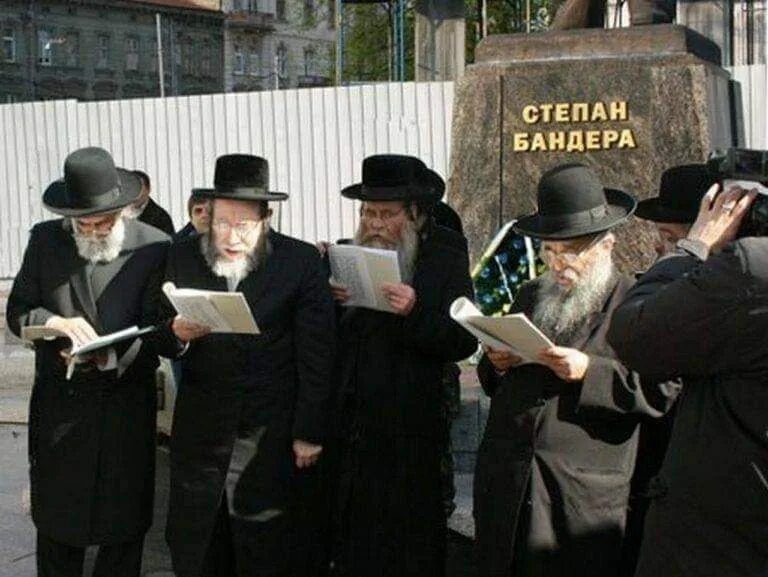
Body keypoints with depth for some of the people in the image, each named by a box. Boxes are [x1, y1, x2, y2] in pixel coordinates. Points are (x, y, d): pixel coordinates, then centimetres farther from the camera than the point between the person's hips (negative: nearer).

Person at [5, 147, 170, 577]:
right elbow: (18, 311, 4)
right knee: (55, 518, 14)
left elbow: (155, 329, -9)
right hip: (57, 400, 2)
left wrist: (112, 357, -27)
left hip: (126, 401, -2)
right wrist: (56, 323, -18)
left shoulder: (155, 247, -8)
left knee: (124, 525, 8)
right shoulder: (45, 240, 2)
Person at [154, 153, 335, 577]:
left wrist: (310, 432, -7)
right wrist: (177, 333, -16)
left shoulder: (301, 262, -5)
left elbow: (317, 355, -5)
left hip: (272, 432, -3)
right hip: (200, 430, 3)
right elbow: (162, 341, 7)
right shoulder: (183, 257, 3)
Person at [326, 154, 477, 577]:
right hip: (348, 429, 4)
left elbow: (463, 343, -10)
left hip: (408, 435, -4)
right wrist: (331, 301, -9)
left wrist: (416, 313, -25)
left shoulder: (446, 263, -2)